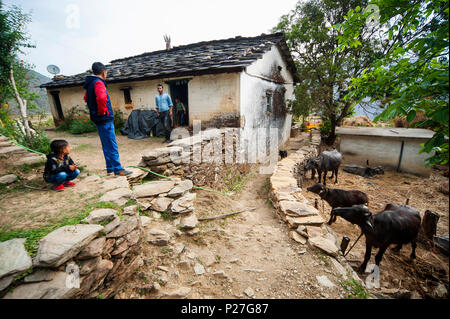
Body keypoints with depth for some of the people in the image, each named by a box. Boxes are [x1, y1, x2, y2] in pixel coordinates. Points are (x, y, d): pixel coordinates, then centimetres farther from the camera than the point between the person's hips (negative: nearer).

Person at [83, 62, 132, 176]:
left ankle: (110, 168, 24)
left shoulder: (90, 84, 17)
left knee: (106, 145, 15)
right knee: (112, 146, -6)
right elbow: (101, 98, -33)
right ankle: (118, 169, 0)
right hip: (105, 119, -10)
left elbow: (86, 98, 34)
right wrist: (102, 111, -19)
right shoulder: (98, 83, -13)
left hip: (99, 120, 10)